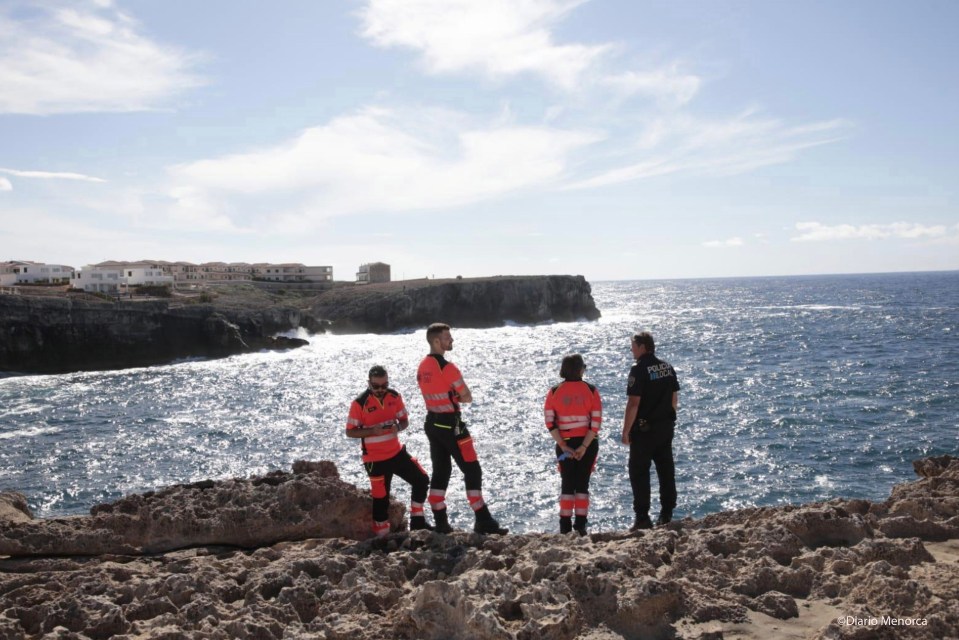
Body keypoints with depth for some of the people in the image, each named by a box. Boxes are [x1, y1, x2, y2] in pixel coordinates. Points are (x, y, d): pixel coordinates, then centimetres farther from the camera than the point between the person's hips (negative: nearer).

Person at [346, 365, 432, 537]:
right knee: (381, 497, -1)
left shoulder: (395, 397, -2)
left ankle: (417, 521, 18)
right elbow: (349, 432, -11)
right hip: (375, 459, -5)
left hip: (396, 452, 5)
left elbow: (404, 420, 9)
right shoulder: (360, 403, -16)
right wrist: (372, 431, -26)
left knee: (421, 480, 3)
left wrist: (398, 427, -15)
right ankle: (382, 535, 15)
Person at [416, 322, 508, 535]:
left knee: (440, 472, 13)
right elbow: (467, 397, -11)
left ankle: (441, 523, 14)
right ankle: (483, 522, -3)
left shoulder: (422, 367, 9)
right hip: (450, 425, -9)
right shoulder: (447, 368, -18)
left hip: (432, 423, 9)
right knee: (472, 471, -3)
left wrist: (449, 396, 4)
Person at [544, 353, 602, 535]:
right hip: (588, 443, -1)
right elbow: (596, 422, -10)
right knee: (582, 483, 8)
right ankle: (581, 525, 5)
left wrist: (564, 446, -8)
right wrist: (584, 447, -12)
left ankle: (565, 526, 6)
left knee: (567, 483, 9)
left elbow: (550, 422, -8)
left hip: (565, 444, 1)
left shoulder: (554, 392, -1)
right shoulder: (591, 391, -4)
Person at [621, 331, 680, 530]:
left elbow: (633, 403, -20)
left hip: (644, 429, -7)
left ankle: (642, 518, 0)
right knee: (666, 471, 13)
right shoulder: (667, 367, 7)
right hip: (666, 426, 7)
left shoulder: (639, 370, -16)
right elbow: (674, 399, 12)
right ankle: (667, 515, 18)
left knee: (639, 473, 1)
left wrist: (626, 431, -14)